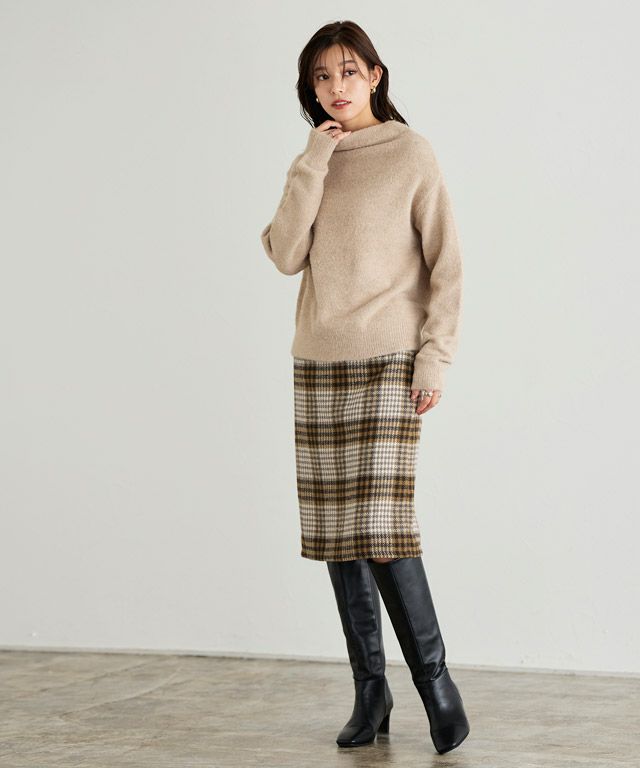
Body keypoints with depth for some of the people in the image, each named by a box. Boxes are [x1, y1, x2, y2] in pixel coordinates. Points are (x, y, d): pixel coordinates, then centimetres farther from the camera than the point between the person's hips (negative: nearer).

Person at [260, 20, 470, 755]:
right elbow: (285, 254, -1)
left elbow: (446, 264, -3)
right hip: (319, 364, 5)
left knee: (381, 527, -13)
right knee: (337, 535, 4)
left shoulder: (410, 152, -1)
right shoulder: (312, 164, 13)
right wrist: (311, 165, -6)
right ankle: (370, 692, 13)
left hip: (388, 362, -5)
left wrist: (435, 356, -10)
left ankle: (435, 679, 2)